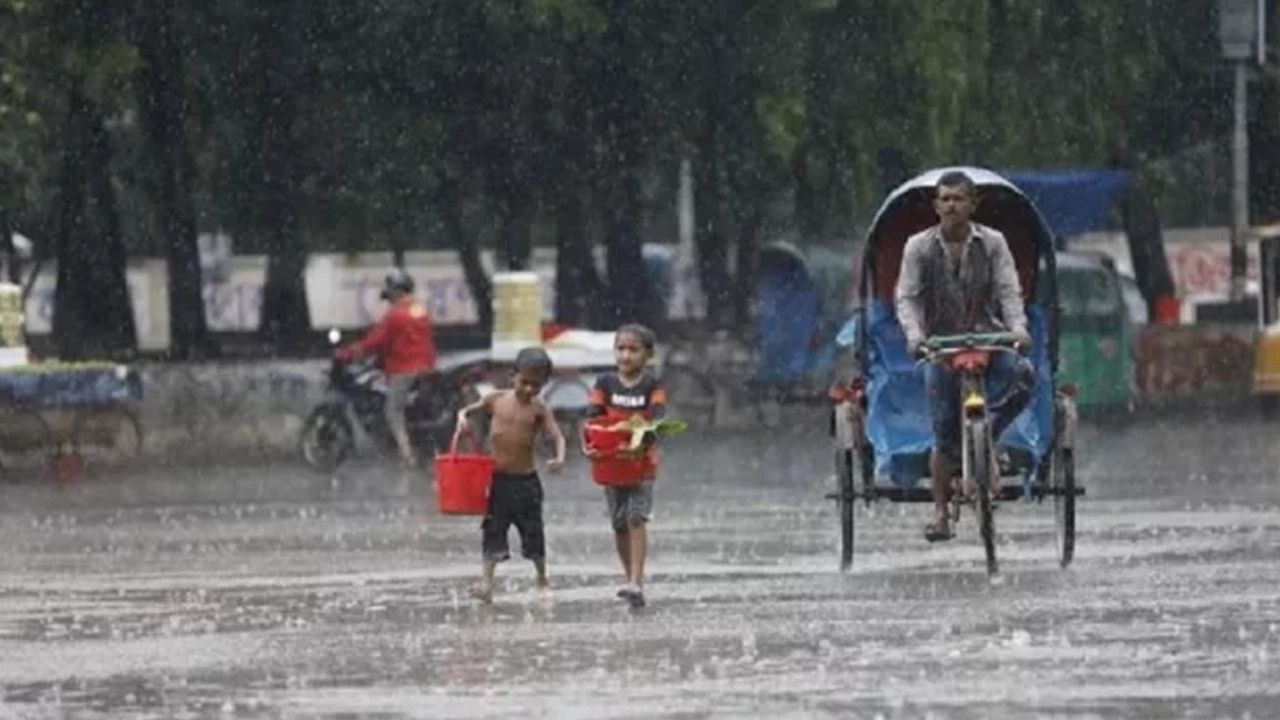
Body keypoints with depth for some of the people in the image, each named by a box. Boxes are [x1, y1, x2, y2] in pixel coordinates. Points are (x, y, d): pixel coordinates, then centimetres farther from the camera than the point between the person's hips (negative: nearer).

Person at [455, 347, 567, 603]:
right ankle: (487, 581, -7)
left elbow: (557, 436, -12)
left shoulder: (539, 410, -4)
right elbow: (467, 410, 13)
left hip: (526, 479, -1)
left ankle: (542, 580, 27)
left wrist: (560, 458, -32)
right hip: (497, 477, 1)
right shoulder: (496, 399, 1)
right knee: (493, 529, -4)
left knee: (532, 531, 9)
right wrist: (463, 417, -11)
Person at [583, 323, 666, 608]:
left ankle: (636, 582, -21)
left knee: (636, 518, -16)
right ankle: (632, 579, 27)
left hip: (642, 463, -3)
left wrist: (641, 444, -39)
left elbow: (657, 421, -20)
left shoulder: (653, 387, -6)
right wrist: (587, 444, -28)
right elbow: (593, 416, -8)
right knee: (619, 523, 11)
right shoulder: (605, 384, 1)